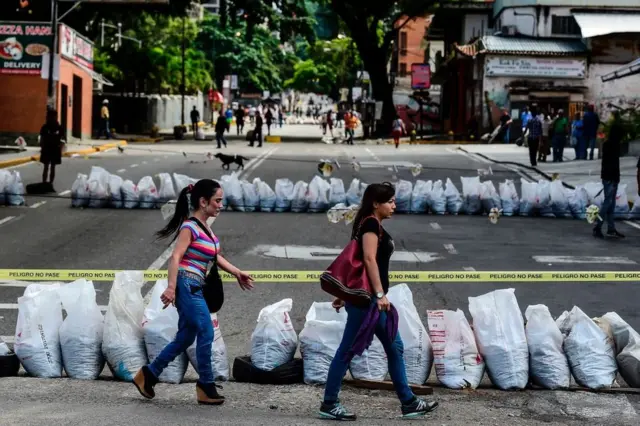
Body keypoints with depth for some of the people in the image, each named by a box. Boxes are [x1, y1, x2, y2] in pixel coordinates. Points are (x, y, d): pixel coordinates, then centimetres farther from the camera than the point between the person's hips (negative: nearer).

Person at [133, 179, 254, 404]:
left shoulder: (206, 228, 14)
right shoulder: (190, 227, -13)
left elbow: (215, 257, 23)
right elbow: (175, 257, -22)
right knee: (206, 334, -6)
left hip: (195, 288, 10)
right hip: (186, 286, -10)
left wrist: (237, 272, 20)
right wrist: (171, 287, -31)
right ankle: (206, 386, 6)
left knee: (186, 338, 13)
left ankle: (148, 374, 23)